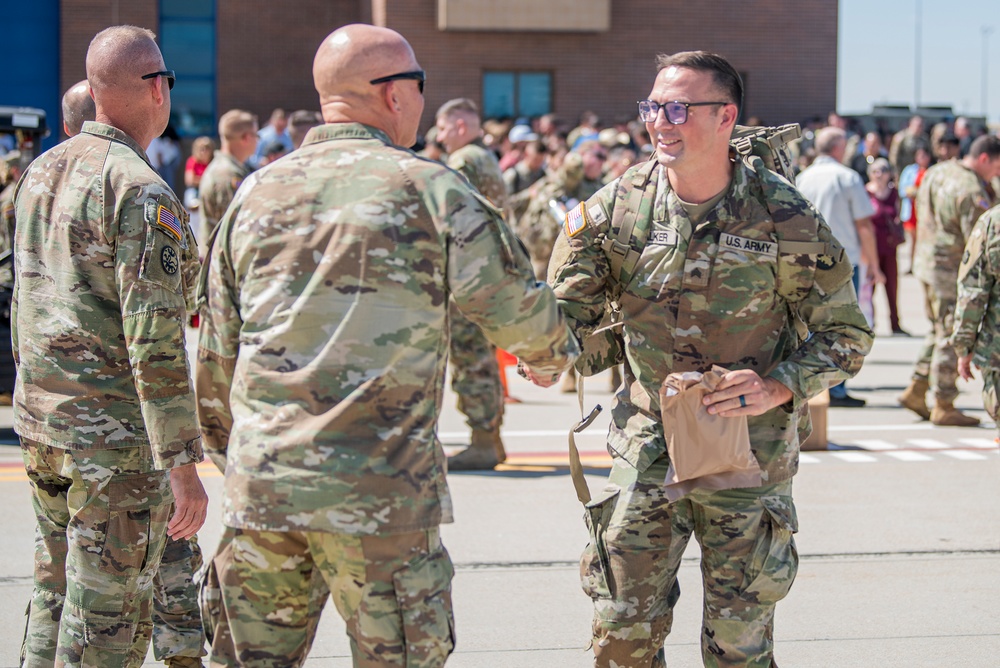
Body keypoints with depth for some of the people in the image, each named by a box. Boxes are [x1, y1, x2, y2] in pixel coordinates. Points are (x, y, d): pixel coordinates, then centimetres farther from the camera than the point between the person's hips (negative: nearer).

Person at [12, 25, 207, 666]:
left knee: (56, 597, 18)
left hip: (41, 420, 8)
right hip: (118, 431, -8)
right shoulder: (142, 192, -17)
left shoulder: (41, 173, 9)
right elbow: (155, 339, -22)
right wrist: (183, 463, -21)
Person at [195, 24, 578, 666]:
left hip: (259, 486, 5)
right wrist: (557, 351, 23)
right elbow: (518, 306, 1)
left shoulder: (256, 194, 9)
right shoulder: (428, 189, -5)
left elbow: (217, 351, 15)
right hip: (379, 492, -5)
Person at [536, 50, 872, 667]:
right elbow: (568, 310, 1)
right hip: (646, 449, 2)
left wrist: (780, 386, -19)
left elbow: (846, 333, -4)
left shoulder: (782, 218, -12)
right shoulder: (619, 206, -4)